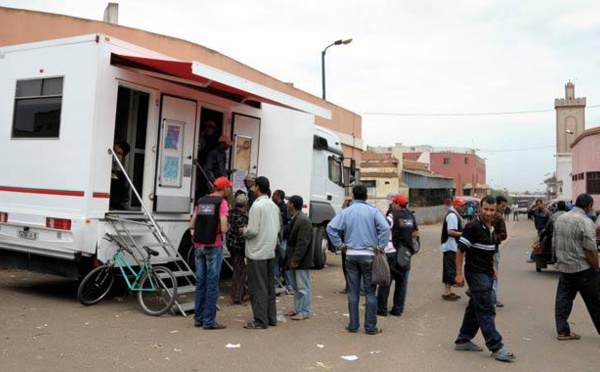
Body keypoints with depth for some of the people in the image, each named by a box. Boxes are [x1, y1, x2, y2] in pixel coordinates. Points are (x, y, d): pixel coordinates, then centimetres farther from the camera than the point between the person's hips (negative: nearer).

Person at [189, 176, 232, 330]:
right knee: (212, 283, 0)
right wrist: (227, 226, 3)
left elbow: (192, 224, 9)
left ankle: (198, 318, 18)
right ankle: (209, 321, 3)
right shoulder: (222, 202, -9)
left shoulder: (201, 200, 10)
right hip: (213, 246, -6)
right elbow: (223, 228, -17)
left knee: (200, 282, 12)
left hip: (199, 245, 6)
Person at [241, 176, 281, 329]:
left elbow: (252, 231, -19)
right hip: (270, 251, 8)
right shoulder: (274, 206, 9)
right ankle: (271, 317, 21)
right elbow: (278, 228, 14)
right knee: (269, 285, 14)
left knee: (258, 287, -1)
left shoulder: (257, 205, -16)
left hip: (257, 252, -8)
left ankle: (260, 321, 3)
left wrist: (244, 230, 0)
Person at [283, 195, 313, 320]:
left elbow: (303, 243, -23)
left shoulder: (304, 221, -18)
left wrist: (296, 259, -22)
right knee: (295, 286, 17)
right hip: (293, 259, 10)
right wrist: (289, 258, 17)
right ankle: (298, 309, 27)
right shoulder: (294, 219, 13)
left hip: (301, 261, -10)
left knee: (303, 287, -1)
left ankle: (304, 312, 6)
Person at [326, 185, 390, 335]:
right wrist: (380, 247, -6)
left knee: (353, 292, 9)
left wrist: (339, 245, 2)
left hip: (351, 255, 2)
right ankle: (370, 327, 9)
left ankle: (353, 325, 14)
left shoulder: (346, 212, 2)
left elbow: (331, 227, -7)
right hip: (369, 255, -2)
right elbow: (385, 228, -15)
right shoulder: (373, 211, -3)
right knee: (370, 291, 6)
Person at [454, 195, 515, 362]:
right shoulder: (473, 226, -15)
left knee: (475, 308, 14)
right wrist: (459, 273, -17)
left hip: (487, 273, 9)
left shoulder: (492, 227, 10)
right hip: (476, 273, -8)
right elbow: (461, 250, -15)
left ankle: (463, 341, 24)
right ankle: (496, 348, -1)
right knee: (487, 311, -6)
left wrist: (492, 269, 18)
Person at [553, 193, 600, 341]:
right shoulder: (585, 222, -17)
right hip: (583, 269, -7)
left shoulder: (559, 219, 7)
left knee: (563, 300, 10)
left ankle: (562, 331, 12)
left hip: (563, 267, 7)